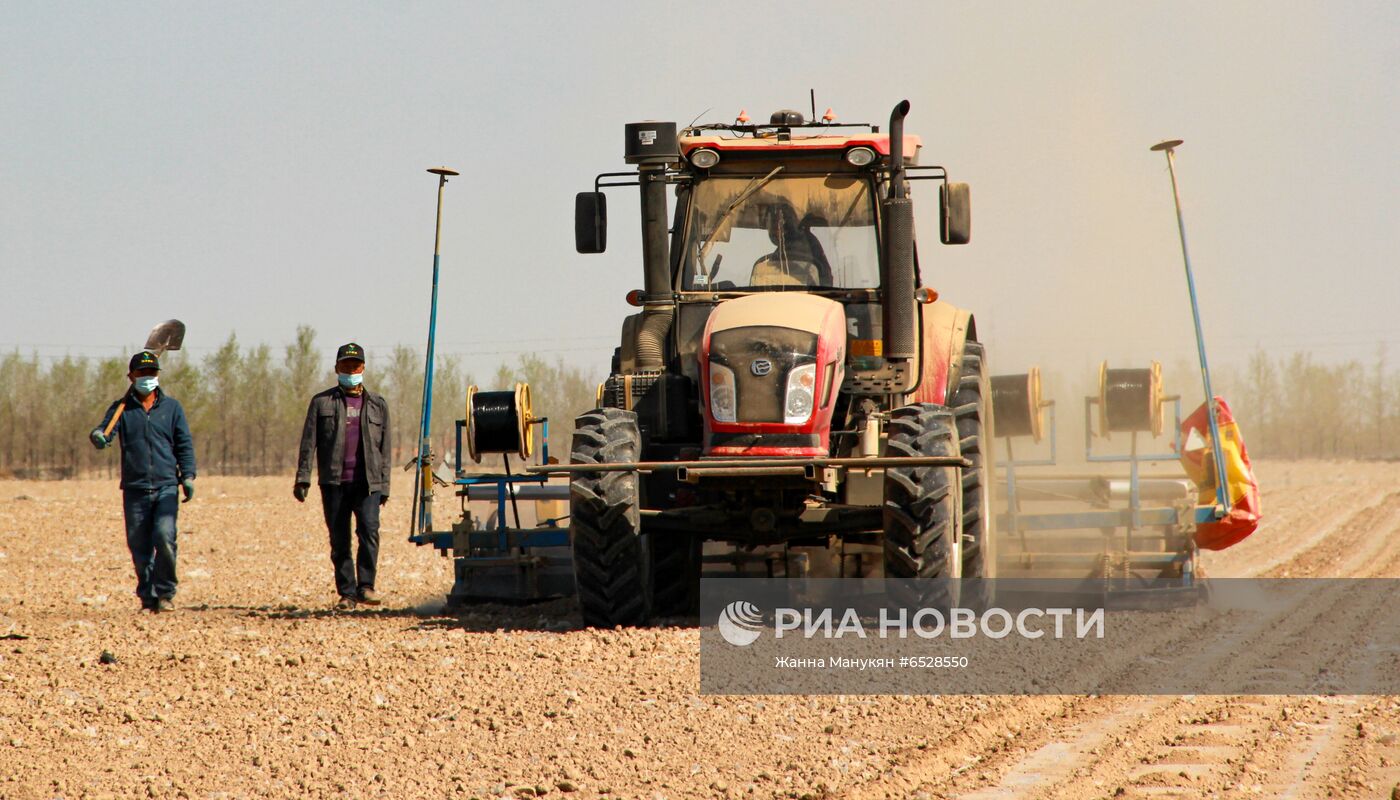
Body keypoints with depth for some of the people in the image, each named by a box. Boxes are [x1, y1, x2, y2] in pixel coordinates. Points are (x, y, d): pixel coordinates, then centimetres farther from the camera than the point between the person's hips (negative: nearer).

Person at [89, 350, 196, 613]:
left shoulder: (171, 407, 11)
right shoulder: (121, 408, 9)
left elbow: (184, 444, 12)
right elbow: (106, 430, -7)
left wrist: (188, 475, 0)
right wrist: (98, 435, -31)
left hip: (166, 486, -1)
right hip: (134, 489, 1)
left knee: (164, 537, -17)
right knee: (139, 546, 2)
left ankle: (165, 592, -4)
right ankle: (148, 596, 14)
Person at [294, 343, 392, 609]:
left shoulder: (377, 405, 13)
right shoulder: (322, 402, 10)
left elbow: (385, 448, 14)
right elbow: (308, 442, 6)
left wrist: (384, 484, 8)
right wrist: (302, 477, -3)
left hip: (368, 482, 0)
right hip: (334, 482, 0)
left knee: (369, 530, -18)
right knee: (339, 541, 1)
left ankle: (365, 586, -14)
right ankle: (346, 593, 7)